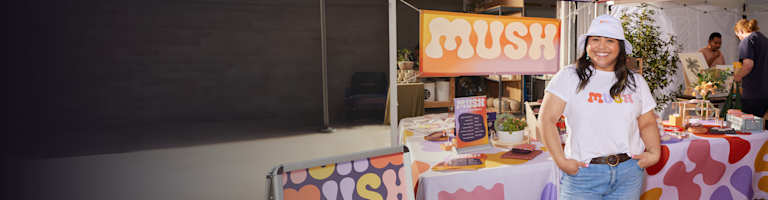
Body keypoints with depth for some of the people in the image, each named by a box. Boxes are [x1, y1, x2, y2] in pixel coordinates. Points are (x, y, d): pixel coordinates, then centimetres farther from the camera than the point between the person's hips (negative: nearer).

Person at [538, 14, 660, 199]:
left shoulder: (636, 81, 12)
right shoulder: (569, 76, -1)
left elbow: (647, 123, 16)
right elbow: (546, 119, -7)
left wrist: (654, 152, -2)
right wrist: (560, 161, -14)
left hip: (629, 173, 4)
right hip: (582, 174, -3)